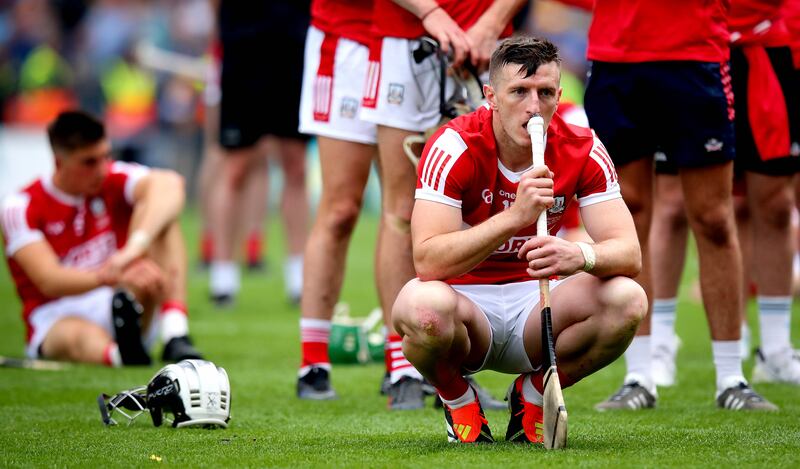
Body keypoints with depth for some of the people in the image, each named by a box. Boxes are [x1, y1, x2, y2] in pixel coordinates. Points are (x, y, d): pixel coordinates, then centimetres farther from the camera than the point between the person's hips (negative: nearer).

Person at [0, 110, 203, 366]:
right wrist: (107, 276, -43)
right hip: (58, 319, -3)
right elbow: (49, 281, -22)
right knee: (77, 335, -41)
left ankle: (175, 333, -36)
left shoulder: (115, 180, 0)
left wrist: (134, 247, -43)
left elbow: (168, 183, -24)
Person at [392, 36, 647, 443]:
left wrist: (582, 256, -41)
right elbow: (427, 260, -30)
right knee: (424, 306, -39)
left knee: (627, 299, -25)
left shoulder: (582, 150, -9)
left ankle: (532, 395, 3)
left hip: (534, 301, 3)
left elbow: (628, 252, -16)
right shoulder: (455, 148, -19)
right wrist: (514, 216, -43)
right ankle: (459, 402, -2)